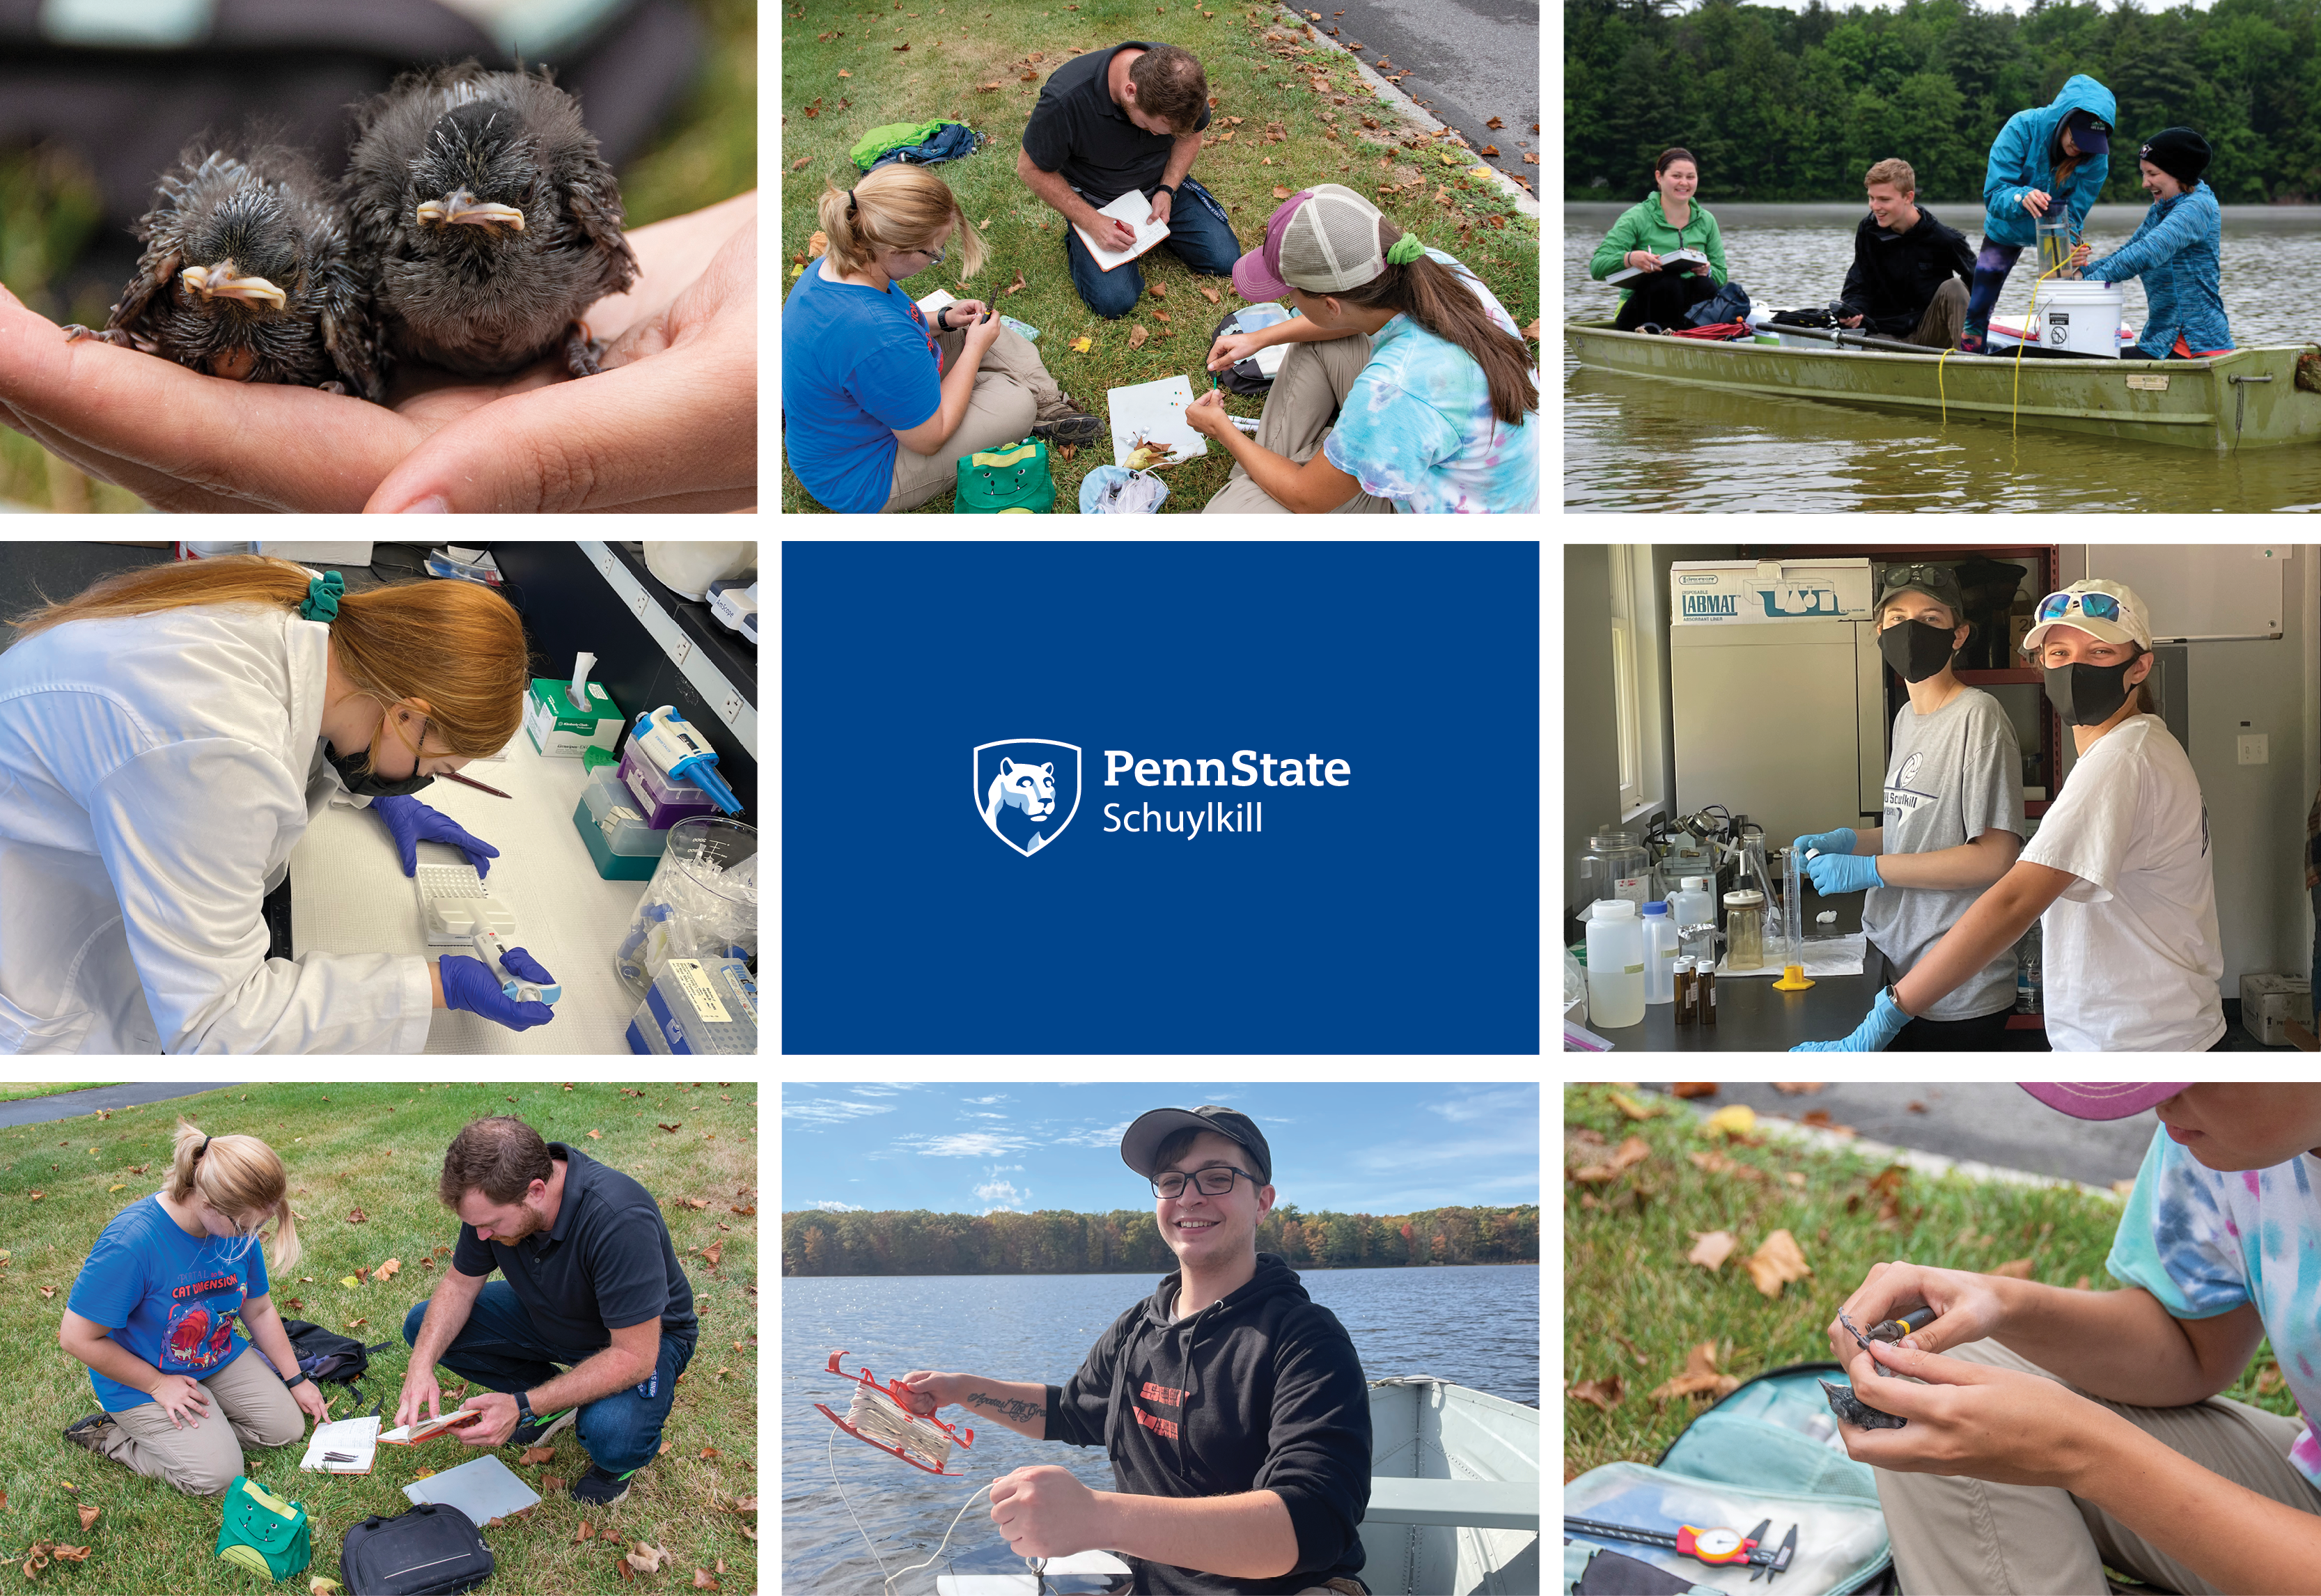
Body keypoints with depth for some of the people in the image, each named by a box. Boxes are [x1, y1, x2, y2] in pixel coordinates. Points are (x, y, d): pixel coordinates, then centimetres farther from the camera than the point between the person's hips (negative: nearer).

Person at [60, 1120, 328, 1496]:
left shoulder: (238, 1227, -13)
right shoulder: (129, 1242, -35)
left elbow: (259, 1311, 4)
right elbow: (78, 1337, -26)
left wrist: (296, 1380, 7)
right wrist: (158, 1384, -20)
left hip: (220, 1358, 7)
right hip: (142, 1376, -7)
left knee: (288, 1426, 2)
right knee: (216, 1475, -17)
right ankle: (110, 1436, 5)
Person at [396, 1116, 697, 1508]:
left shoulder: (620, 1221, -40)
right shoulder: (495, 1196, -20)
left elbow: (634, 1355, -35)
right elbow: (460, 1283, -4)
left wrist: (523, 1408, -37)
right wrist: (422, 1366, -22)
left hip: (645, 1335, -6)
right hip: (548, 1315, 6)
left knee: (611, 1436, -35)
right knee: (424, 1326, -6)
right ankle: (555, 1400, 9)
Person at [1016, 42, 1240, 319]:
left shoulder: (1179, 76, -22)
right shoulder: (1066, 99, -36)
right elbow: (1030, 168, -20)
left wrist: (1167, 190, -14)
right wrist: (1092, 221, -24)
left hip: (1159, 187, 4)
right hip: (1096, 200, -4)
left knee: (1225, 259, -7)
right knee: (1114, 301, -20)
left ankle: (1153, 225, 19)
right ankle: (1077, 242, 11)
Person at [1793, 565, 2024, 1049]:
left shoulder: (1978, 716, -14)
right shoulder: (1906, 718, 15)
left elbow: (1994, 856, -19)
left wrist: (1869, 869, -17)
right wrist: (1850, 841, 8)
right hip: (1896, 970, 8)